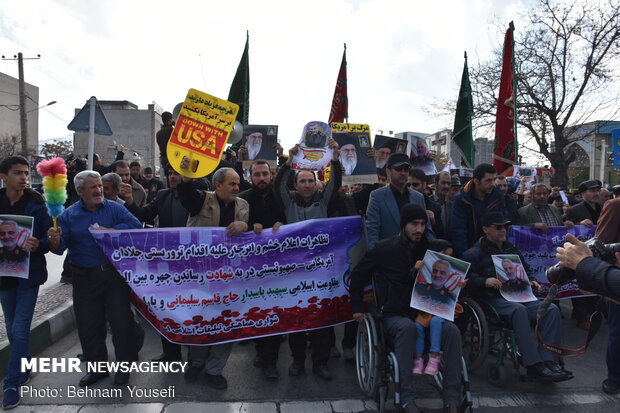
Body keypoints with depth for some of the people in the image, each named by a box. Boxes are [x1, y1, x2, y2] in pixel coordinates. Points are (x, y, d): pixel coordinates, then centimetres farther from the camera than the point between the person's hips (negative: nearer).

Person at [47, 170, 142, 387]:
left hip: (115, 274, -2)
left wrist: (109, 231, -19)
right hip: (85, 278, 2)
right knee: (88, 325, 12)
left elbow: (135, 225, -14)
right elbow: (61, 246, -3)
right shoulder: (68, 215, 4)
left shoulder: (114, 208, 0)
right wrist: (55, 242, -24)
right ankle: (97, 367, 31)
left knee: (121, 320, 3)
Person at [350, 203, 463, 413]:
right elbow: (358, 275, 7)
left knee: (452, 330, -25)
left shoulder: (428, 249, 8)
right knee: (407, 327, -38)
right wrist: (357, 308, 6)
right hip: (393, 315, -3)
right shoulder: (384, 248, -4)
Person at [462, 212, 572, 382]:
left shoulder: (513, 250, 28)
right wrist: (485, 281, -24)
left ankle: (547, 360, -24)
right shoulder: (474, 254, 6)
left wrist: (531, 282, 13)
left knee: (552, 309, -20)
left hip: (518, 296, 6)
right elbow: (467, 281, -6)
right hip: (492, 300, -6)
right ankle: (534, 365, -36)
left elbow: (525, 272, 36)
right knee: (518, 309, -37)